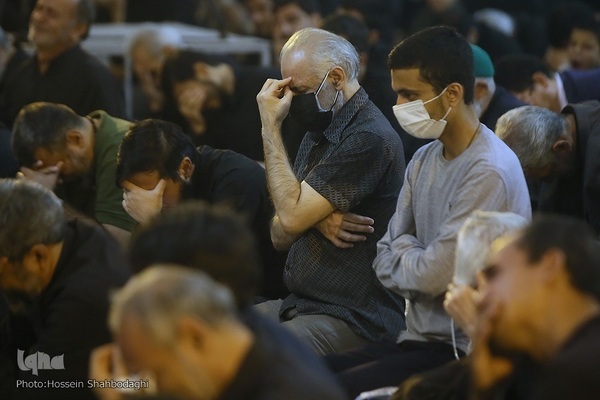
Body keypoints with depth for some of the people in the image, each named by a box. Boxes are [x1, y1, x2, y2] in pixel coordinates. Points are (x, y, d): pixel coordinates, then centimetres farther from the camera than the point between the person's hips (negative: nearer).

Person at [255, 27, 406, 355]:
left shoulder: (369, 138, -14)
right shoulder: (318, 134, 16)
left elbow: (291, 217, -17)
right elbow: (280, 236, 15)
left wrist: (271, 128, -10)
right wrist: (316, 221, -9)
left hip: (354, 320, -9)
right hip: (299, 303, 9)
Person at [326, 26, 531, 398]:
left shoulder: (489, 172, -17)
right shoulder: (424, 160, 9)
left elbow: (433, 274, -19)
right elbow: (385, 262, 9)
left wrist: (403, 251, 0)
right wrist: (416, 259, -10)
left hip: (463, 351, -8)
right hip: (420, 337, 8)